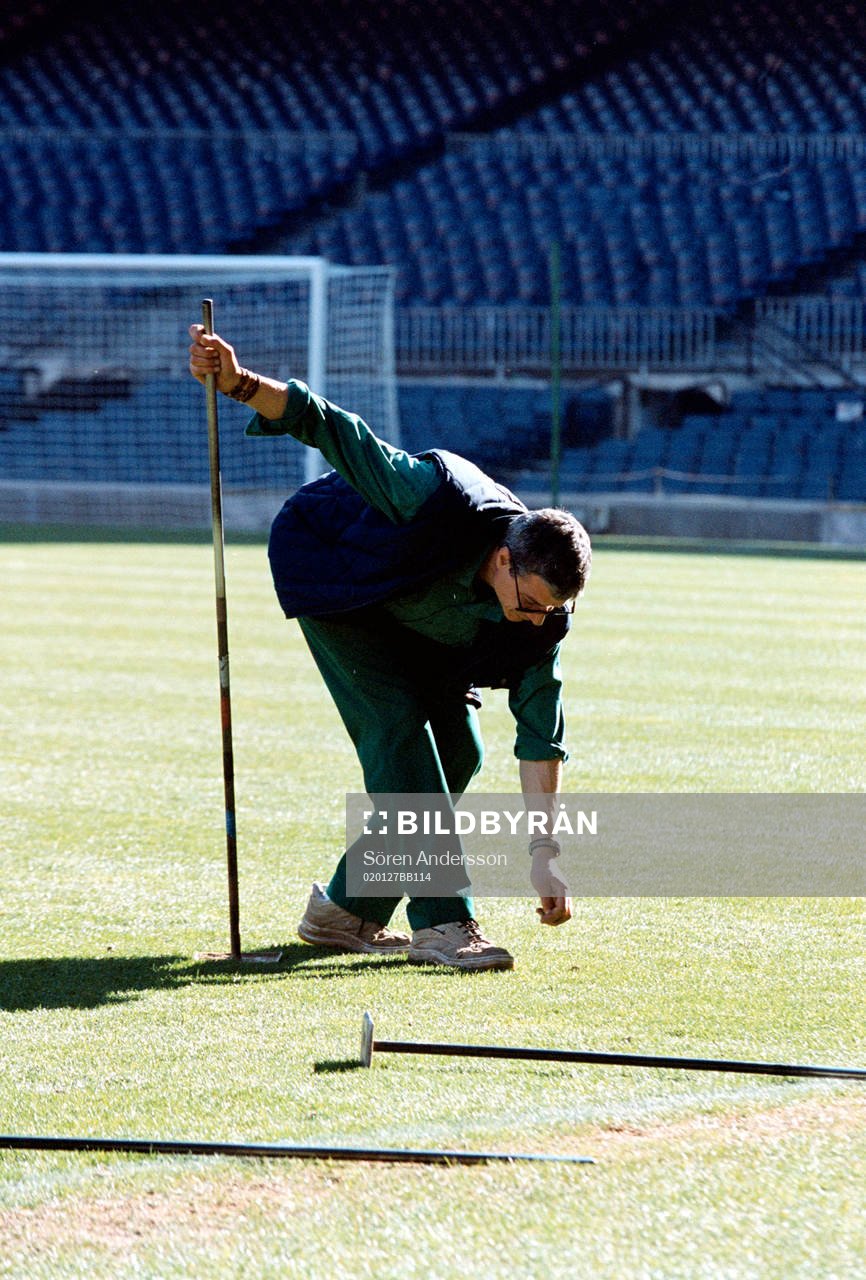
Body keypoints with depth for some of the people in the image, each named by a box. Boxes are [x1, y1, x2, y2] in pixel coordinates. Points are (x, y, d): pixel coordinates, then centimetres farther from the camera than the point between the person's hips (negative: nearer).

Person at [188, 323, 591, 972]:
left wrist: (544, 856, -25)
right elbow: (331, 428, -36)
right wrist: (241, 383, -50)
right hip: (326, 568, -6)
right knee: (398, 722, -21)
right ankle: (441, 922, -24)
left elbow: (540, 736, -20)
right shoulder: (440, 502, -41)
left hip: (416, 622, 6)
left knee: (458, 750, -3)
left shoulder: (544, 615, -24)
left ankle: (348, 911, 8)